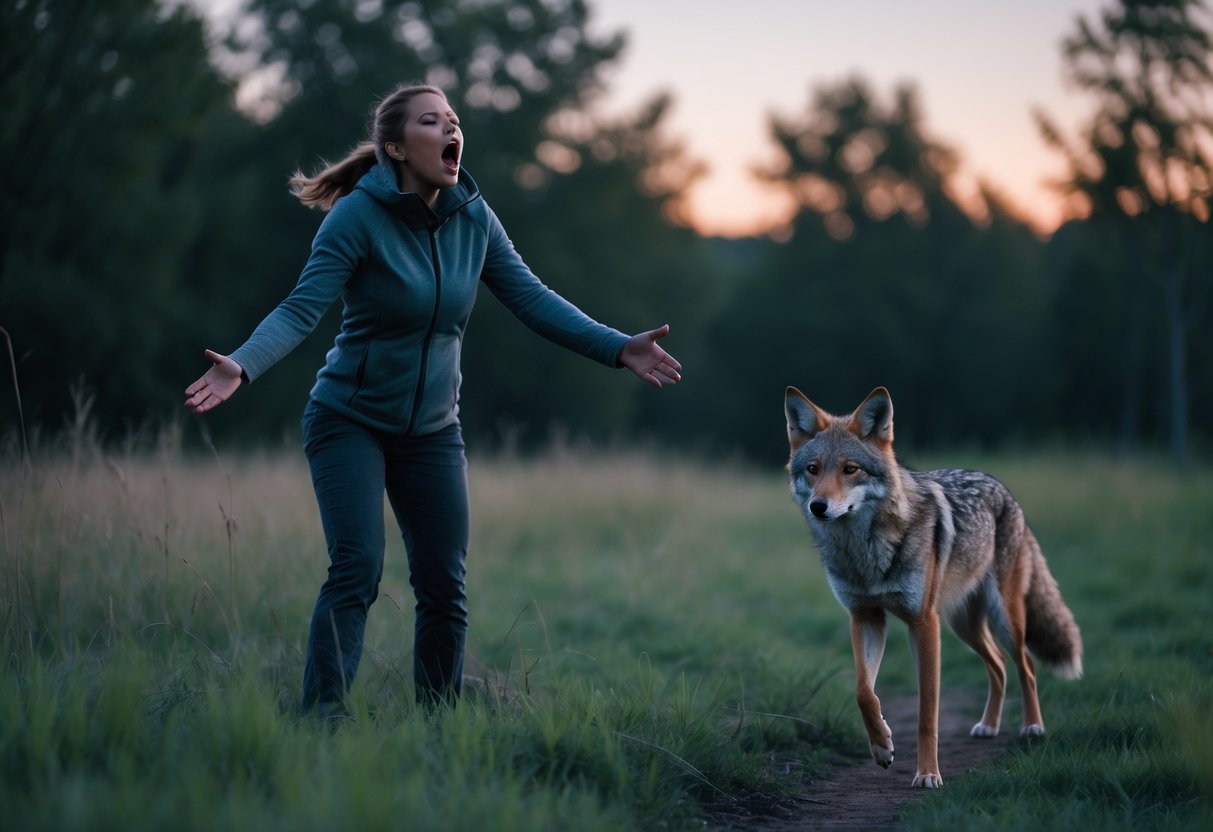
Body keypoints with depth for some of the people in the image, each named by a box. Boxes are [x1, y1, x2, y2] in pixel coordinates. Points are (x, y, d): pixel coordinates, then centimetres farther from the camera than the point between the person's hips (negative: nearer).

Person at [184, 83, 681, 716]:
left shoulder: (472, 218, -1)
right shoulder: (359, 216, -17)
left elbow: (531, 298, 0)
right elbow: (302, 308, -24)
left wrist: (618, 348, -9)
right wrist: (241, 366, -41)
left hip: (432, 430, 5)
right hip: (350, 420, -5)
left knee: (444, 585, 3)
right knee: (357, 569, -17)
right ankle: (320, 718, -13)